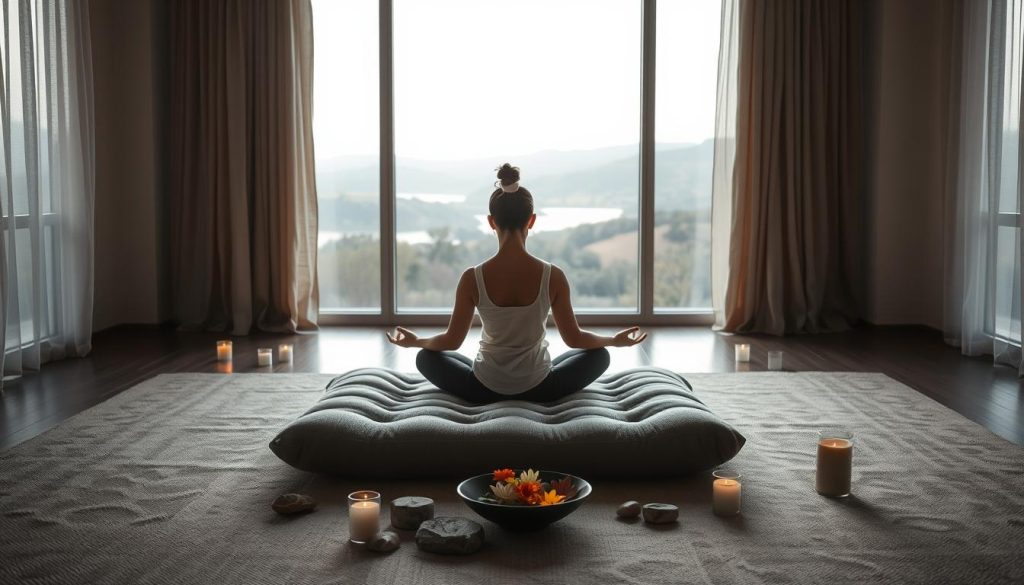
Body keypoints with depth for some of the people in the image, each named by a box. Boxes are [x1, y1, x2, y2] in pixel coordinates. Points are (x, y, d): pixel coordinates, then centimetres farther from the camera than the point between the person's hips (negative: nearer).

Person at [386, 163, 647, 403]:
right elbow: (574, 339, -6)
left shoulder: (472, 278, -16)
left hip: (485, 390, 0)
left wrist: (414, 341, 15)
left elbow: (451, 341, -6)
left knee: (426, 357, 27)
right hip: (538, 389, 0)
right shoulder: (553, 276, -16)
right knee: (599, 355, 27)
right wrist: (616, 340, 13)